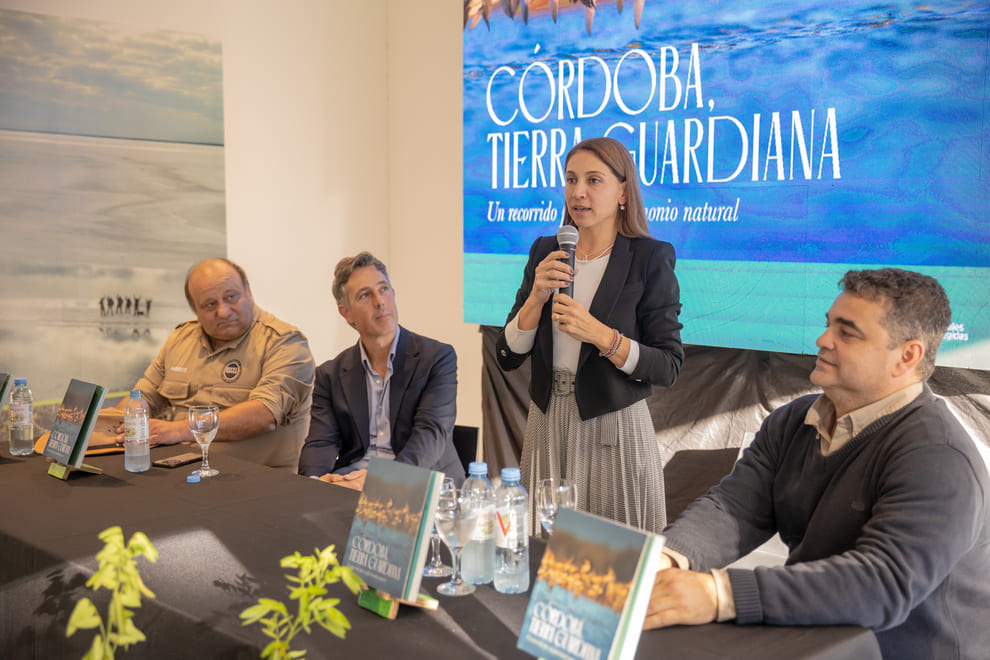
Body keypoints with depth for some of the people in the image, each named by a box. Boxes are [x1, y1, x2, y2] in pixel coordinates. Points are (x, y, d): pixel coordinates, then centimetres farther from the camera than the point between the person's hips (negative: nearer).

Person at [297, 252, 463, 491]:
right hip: (352, 481, 3)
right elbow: (321, 443, 3)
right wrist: (315, 480, -22)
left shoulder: (438, 357, 2)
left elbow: (432, 434, -10)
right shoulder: (330, 375, 13)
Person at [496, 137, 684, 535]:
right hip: (548, 426, 4)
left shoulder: (650, 258, -6)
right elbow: (507, 358, 3)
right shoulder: (545, 252, 6)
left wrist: (599, 334, -21)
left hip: (614, 430, -3)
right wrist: (537, 297, -12)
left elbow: (668, 368, -9)